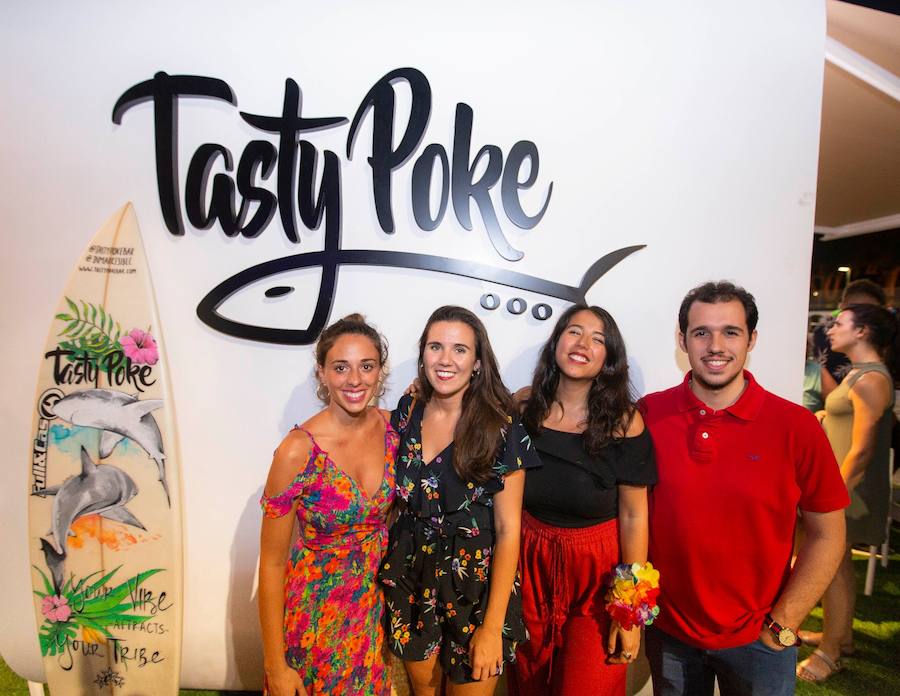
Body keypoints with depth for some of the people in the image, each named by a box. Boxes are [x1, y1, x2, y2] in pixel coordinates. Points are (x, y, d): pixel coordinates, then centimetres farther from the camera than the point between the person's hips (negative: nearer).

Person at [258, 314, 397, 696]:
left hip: (375, 598, 4)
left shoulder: (390, 427, -11)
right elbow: (271, 563, -16)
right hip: (317, 605, -4)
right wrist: (275, 665, -10)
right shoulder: (297, 451, -25)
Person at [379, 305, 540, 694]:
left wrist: (493, 626, -14)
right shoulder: (407, 413, -5)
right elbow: (393, 496, 7)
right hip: (411, 580, 4)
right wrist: (385, 573, 4)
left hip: (474, 586, -3)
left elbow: (508, 530, -14)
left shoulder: (501, 430, -16)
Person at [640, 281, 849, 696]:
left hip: (758, 641, 0)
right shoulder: (648, 415, -11)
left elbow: (827, 536, -5)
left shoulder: (796, 426, -13)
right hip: (668, 632, 1)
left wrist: (783, 626, -6)